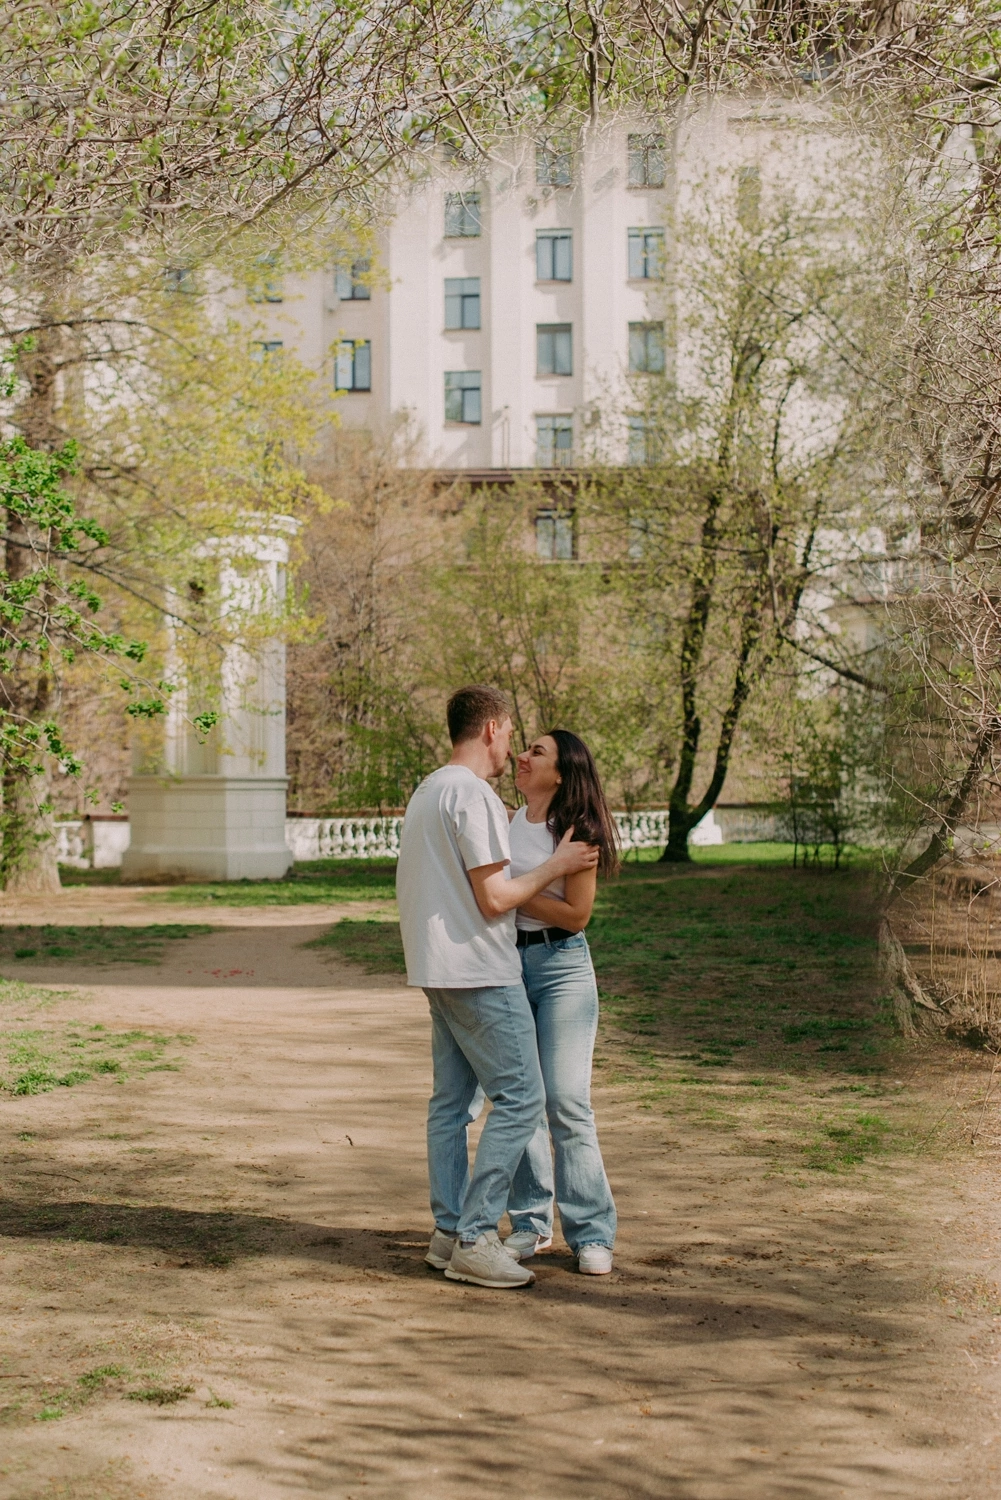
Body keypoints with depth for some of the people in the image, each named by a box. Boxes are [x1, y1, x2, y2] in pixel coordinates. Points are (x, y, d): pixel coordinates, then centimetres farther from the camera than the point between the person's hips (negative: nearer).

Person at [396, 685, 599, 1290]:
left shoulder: (427, 792, 16)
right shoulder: (473, 795, -15)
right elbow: (495, 898, -17)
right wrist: (555, 867, -5)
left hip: (439, 972, 10)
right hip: (479, 972, -10)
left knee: (452, 1101, 12)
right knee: (520, 1098, -7)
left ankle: (450, 1231, 16)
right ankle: (475, 1239, -7)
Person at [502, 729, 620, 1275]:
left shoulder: (575, 830, -7)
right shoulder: (508, 821, 10)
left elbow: (575, 914, -12)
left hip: (561, 967, -5)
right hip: (505, 963, 6)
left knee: (567, 1101, -9)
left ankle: (591, 1234, -1)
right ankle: (529, 1222, 18)